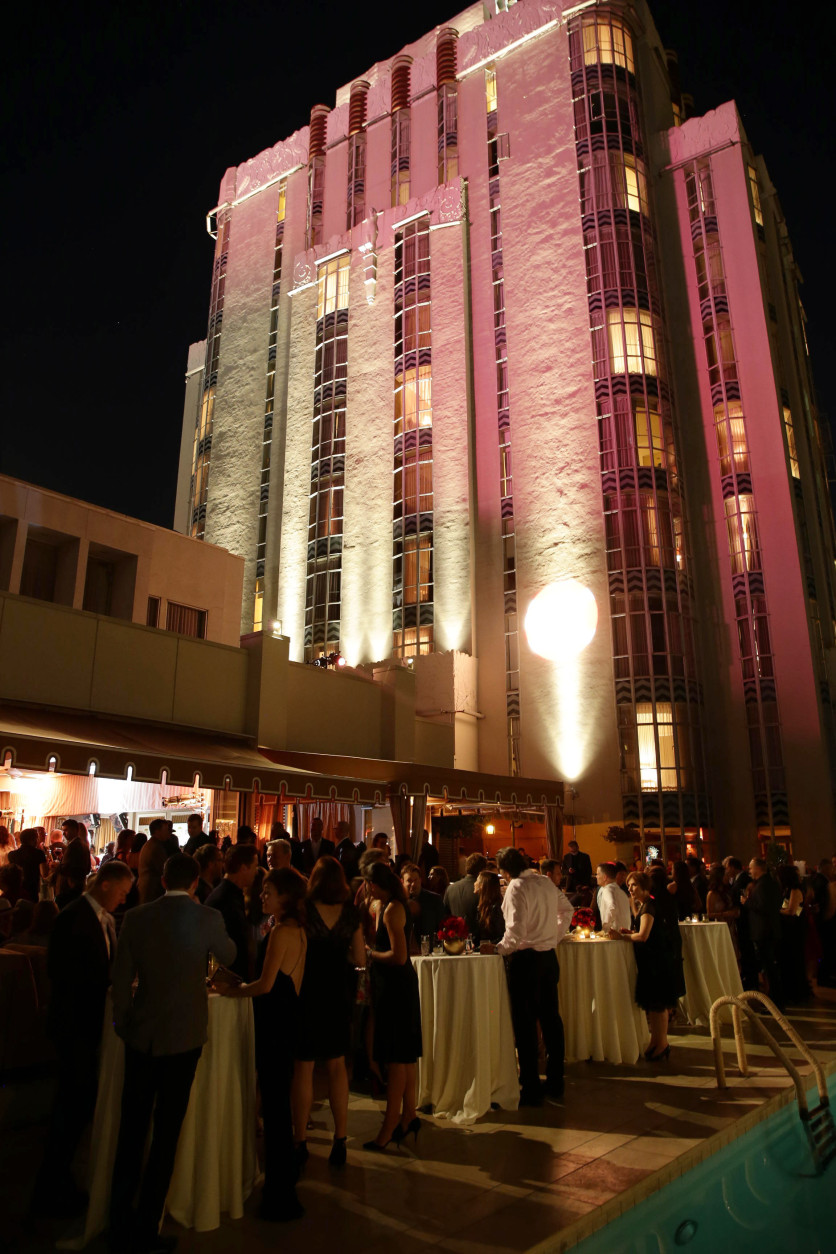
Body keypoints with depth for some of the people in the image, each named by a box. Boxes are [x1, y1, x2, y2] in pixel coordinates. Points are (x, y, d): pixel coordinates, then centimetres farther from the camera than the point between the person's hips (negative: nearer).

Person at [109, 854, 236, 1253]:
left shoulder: (136, 917, -5)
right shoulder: (208, 918, -12)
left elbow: (121, 980, -2)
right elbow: (229, 954, 8)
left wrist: (124, 1025, 13)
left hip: (141, 1037, 3)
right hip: (184, 1038, -2)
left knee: (131, 1131, 16)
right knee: (166, 1134, 11)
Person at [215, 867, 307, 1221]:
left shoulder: (280, 931, -18)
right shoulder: (298, 929, 10)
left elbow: (265, 985, -22)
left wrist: (232, 991, -7)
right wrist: (239, 984, 14)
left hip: (274, 1020, -10)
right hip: (287, 1015, 10)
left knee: (274, 1103, 2)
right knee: (278, 1101, 20)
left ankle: (281, 1197, 14)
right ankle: (282, 1185, 34)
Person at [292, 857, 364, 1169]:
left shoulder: (304, 909, -13)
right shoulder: (350, 913, -5)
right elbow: (359, 959, 0)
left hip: (308, 992, -3)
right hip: (338, 994, 3)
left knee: (304, 1066, 9)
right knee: (337, 1065, 16)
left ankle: (300, 1141, 17)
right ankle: (340, 1140, 21)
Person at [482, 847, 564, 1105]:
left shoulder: (516, 888, -17)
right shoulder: (547, 883, 5)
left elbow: (516, 931, -26)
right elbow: (564, 910, 19)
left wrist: (498, 948, -13)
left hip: (525, 958, -8)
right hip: (549, 955, 8)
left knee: (525, 1025, 3)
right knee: (550, 1018, 16)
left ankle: (531, 1090, 10)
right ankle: (555, 1083, 27)